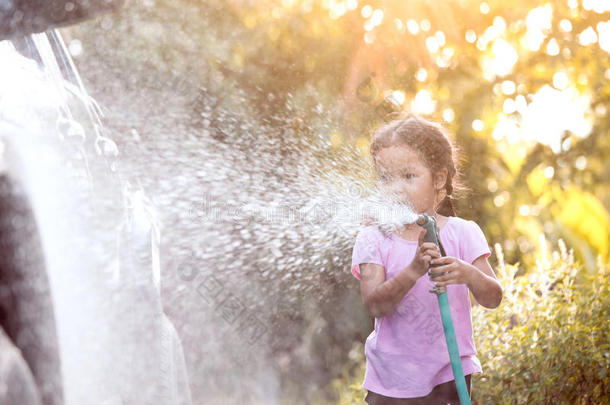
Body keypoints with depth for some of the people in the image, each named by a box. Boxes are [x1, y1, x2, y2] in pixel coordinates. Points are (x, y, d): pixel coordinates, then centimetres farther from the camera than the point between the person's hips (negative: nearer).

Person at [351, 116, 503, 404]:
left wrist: (468, 274, -29)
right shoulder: (373, 239, -5)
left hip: (449, 373, 0)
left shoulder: (461, 233, -3)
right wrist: (414, 271, -34)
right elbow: (374, 305, -18)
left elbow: (493, 299, -8)